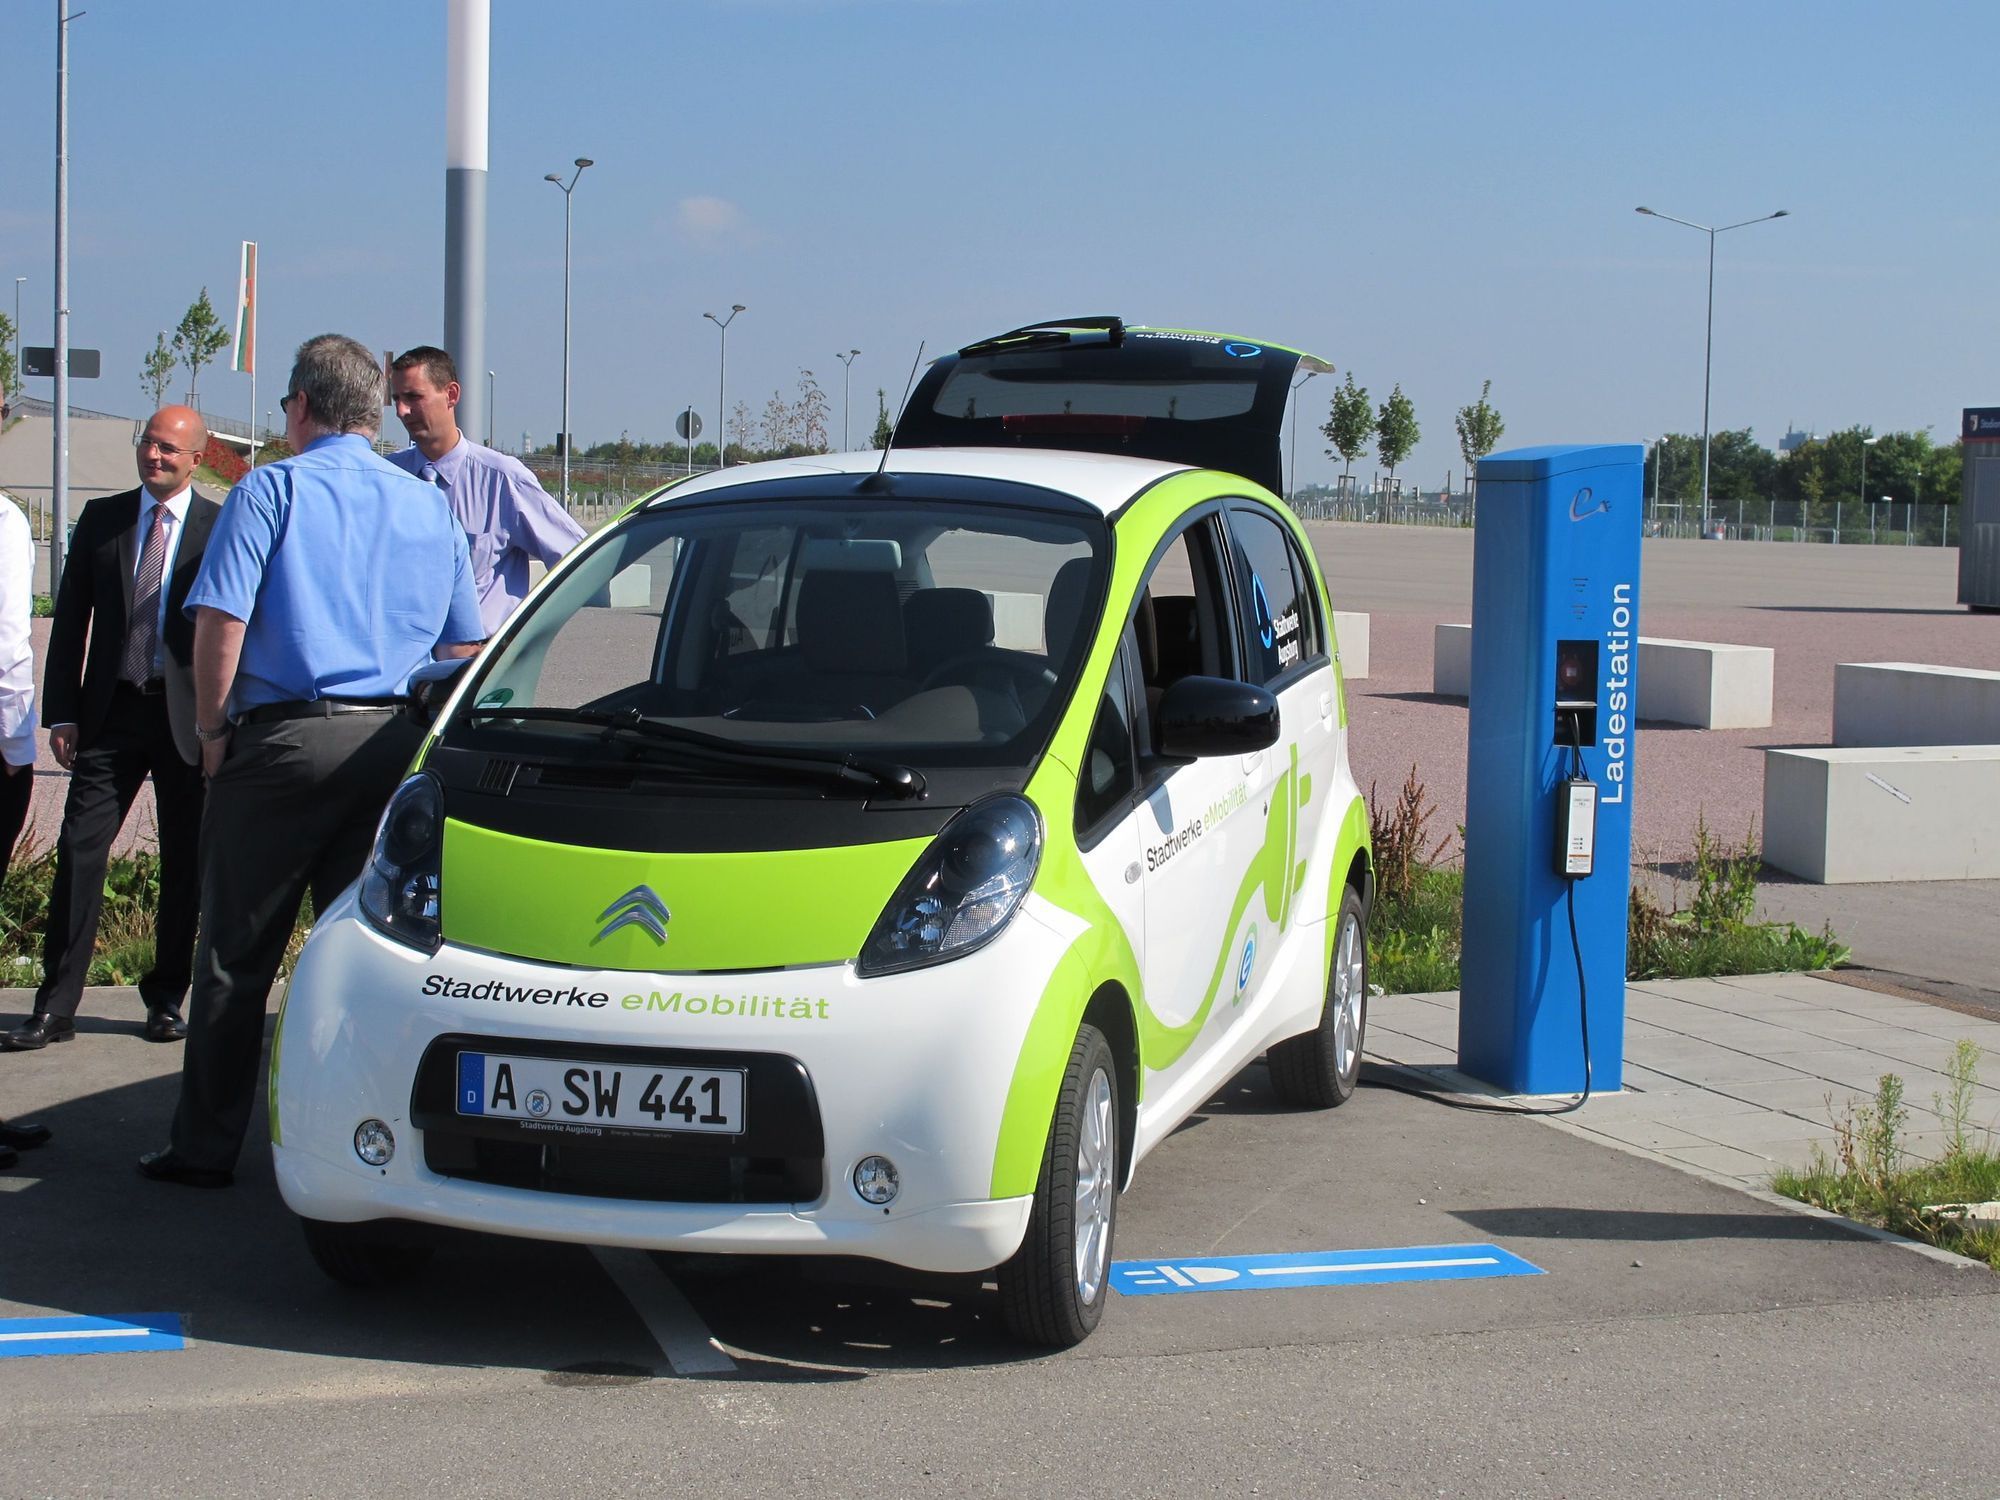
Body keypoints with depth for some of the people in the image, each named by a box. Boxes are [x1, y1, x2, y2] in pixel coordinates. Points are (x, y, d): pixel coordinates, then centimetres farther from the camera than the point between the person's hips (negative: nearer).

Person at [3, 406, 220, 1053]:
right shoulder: (100, 520, 8)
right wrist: (62, 713, 2)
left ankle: (165, 999, 20)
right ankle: (55, 1006, 0)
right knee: (79, 852, -4)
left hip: (188, 718, -2)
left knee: (185, 862, 6)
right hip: (111, 713, 2)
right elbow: (70, 623, 9)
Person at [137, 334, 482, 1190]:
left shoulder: (271, 490, -3)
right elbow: (464, 647, 15)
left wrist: (213, 730, 0)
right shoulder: (431, 508, 13)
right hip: (394, 744, 4)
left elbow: (220, 621, -10)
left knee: (237, 952, 3)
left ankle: (205, 1147, 7)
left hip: (285, 738, -4)